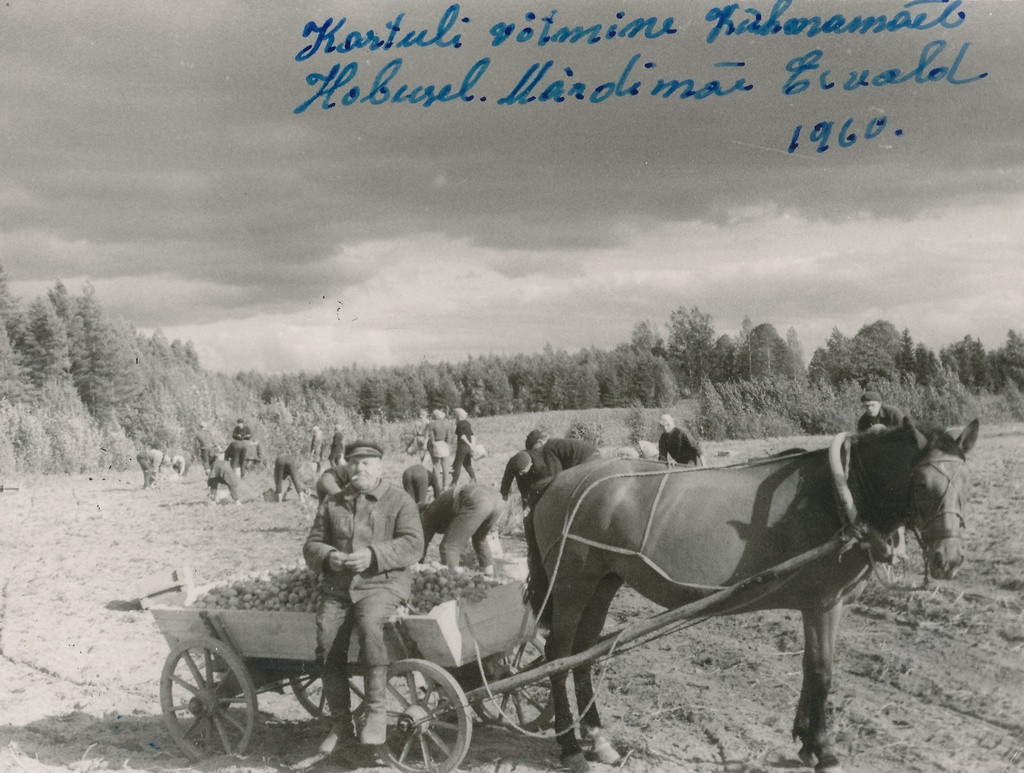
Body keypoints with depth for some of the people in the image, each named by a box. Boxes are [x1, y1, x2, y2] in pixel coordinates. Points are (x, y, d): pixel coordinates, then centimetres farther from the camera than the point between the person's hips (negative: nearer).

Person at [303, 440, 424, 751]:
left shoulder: (399, 501, 7)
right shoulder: (331, 504, 20)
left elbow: (412, 544, -6)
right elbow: (312, 545, 16)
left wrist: (373, 555, -20)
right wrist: (328, 557, -7)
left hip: (382, 583, -4)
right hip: (337, 587, 4)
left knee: (369, 624, -35)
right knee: (327, 639, -22)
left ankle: (376, 712, -25)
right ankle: (340, 725, -10)